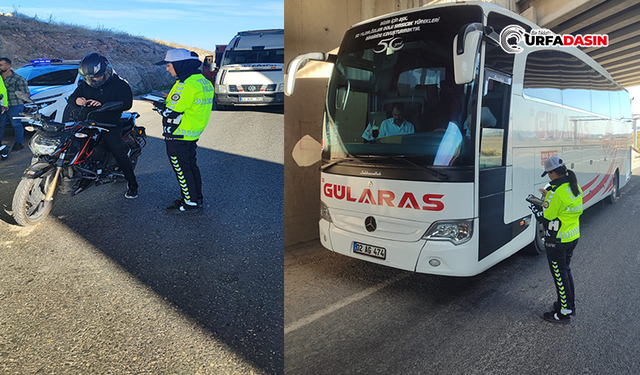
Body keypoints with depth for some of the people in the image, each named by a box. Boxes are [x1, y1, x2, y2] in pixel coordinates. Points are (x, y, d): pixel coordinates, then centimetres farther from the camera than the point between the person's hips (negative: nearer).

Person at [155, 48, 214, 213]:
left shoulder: (186, 85, -24)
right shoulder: (204, 82, 6)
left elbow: (172, 113, -23)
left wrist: (160, 107, -3)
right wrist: (171, 99, 11)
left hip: (178, 136, -9)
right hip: (194, 133, 9)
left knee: (181, 168, 2)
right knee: (191, 165, 19)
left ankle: (191, 203, 10)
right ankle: (197, 197, 30)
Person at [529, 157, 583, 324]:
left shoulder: (556, 192, -25)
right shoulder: (575, 187, 3)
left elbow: (545, 217, -20)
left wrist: (534, 208, -2)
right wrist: (548, 197, 15)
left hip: (557, 241, -9)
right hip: (573, 237, 9)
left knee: (559, 274, 3)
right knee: (566, 269, 23)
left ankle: (564, 312, 14)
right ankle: (570, 304, 37)